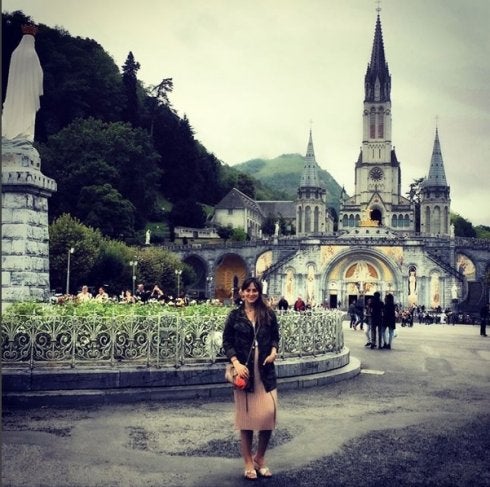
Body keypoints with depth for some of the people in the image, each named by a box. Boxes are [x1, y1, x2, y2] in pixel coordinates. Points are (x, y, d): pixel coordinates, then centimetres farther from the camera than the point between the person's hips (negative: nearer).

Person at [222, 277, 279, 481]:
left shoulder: (268, 314, 6)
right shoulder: (234, 315, 2)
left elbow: (275, 337, 13)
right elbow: (227, 342, 0)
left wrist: (274, 351, -7)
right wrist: (236, 363, -13)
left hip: (265, 370, 1)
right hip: (244, 370, -1)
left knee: (269, 414, -3)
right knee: (246, 416, 4)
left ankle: (260, 457, 18)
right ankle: (248, 462, 17)